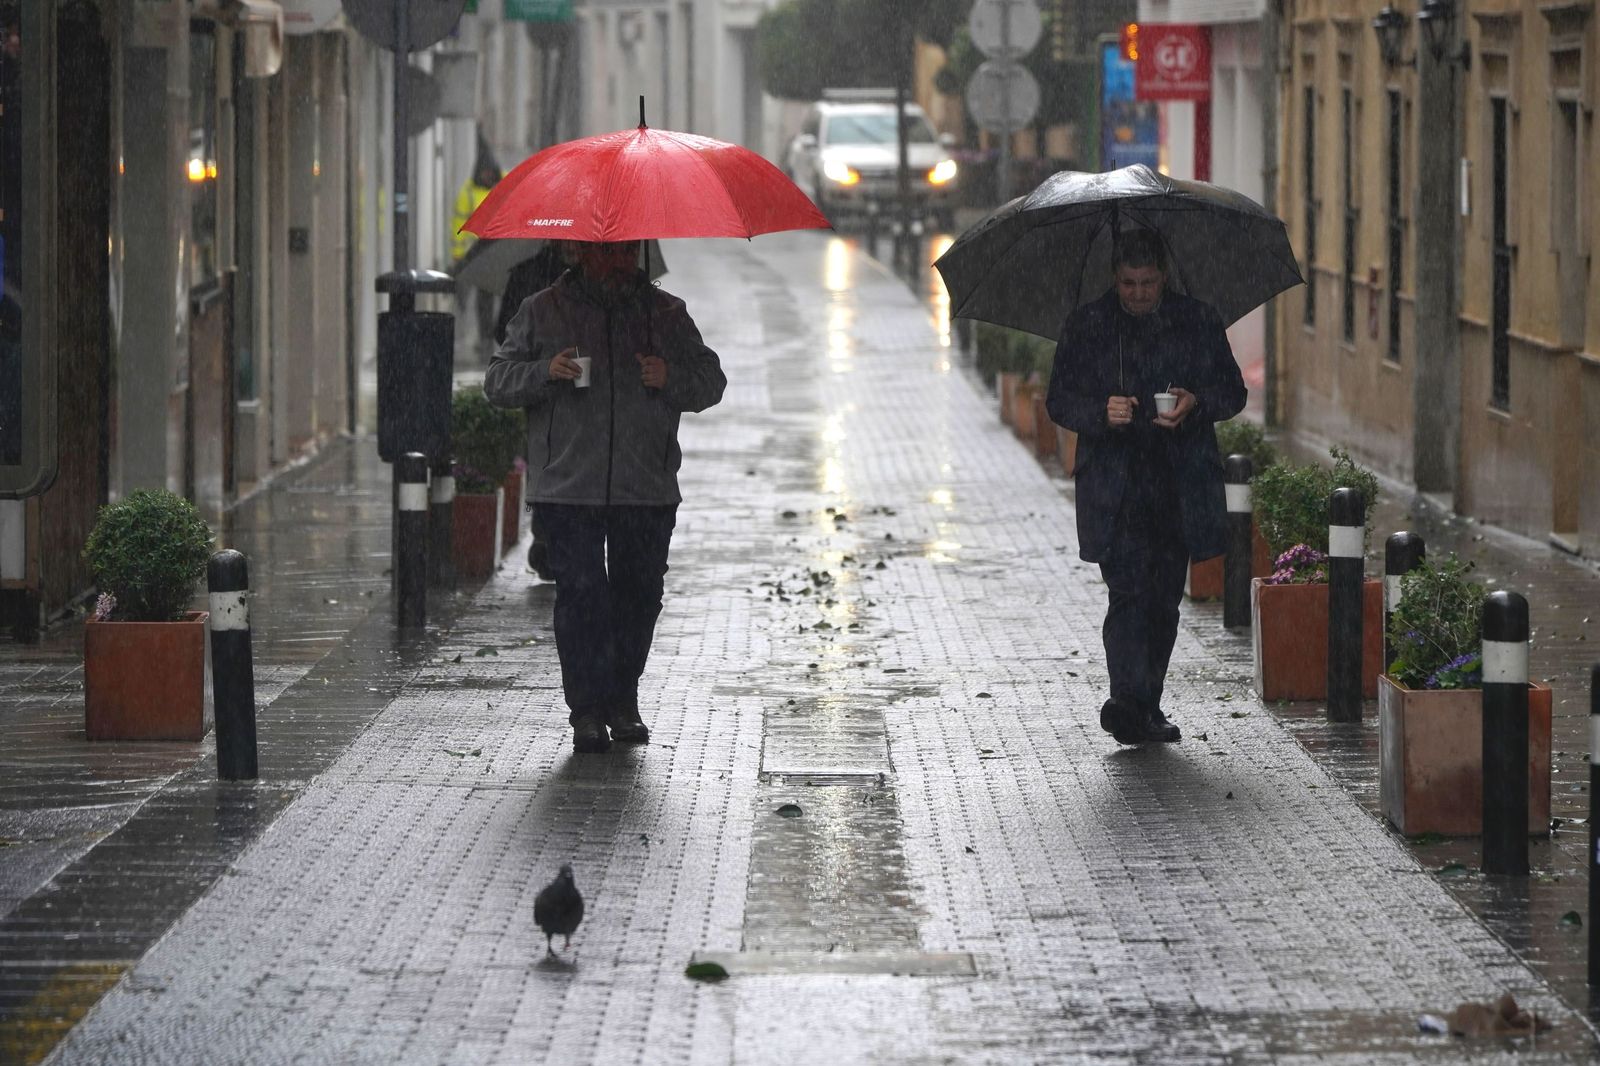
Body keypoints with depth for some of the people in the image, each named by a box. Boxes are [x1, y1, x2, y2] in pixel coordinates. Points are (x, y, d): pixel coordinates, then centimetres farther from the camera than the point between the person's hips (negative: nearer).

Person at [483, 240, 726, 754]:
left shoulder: (666, 315, 12)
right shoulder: (543, 312, 8)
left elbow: (710, 383, 12)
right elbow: (498, 381, 6)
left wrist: (671, 378, -9)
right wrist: (545, 371, -14)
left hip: (647, 487, 2)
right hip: (567, 487, -2)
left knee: (639, 593, 4)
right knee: (580, 593, -8)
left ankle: (623, 701, 19)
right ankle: (587, 710, -3)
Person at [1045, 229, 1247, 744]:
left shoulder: (1200, 321, 8)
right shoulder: (1086, 325, 4)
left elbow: (1233, 391, 11)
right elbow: (1059, 401, 4)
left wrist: (1197, 403, -11)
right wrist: (1101, 412, -17)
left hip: (1181, 485, 2)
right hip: (1114, 485, -2)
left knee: (1164, 598, 6)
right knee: (1128, 590, -15)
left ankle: (1144, 707, 17)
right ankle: (1128, 700, -20)